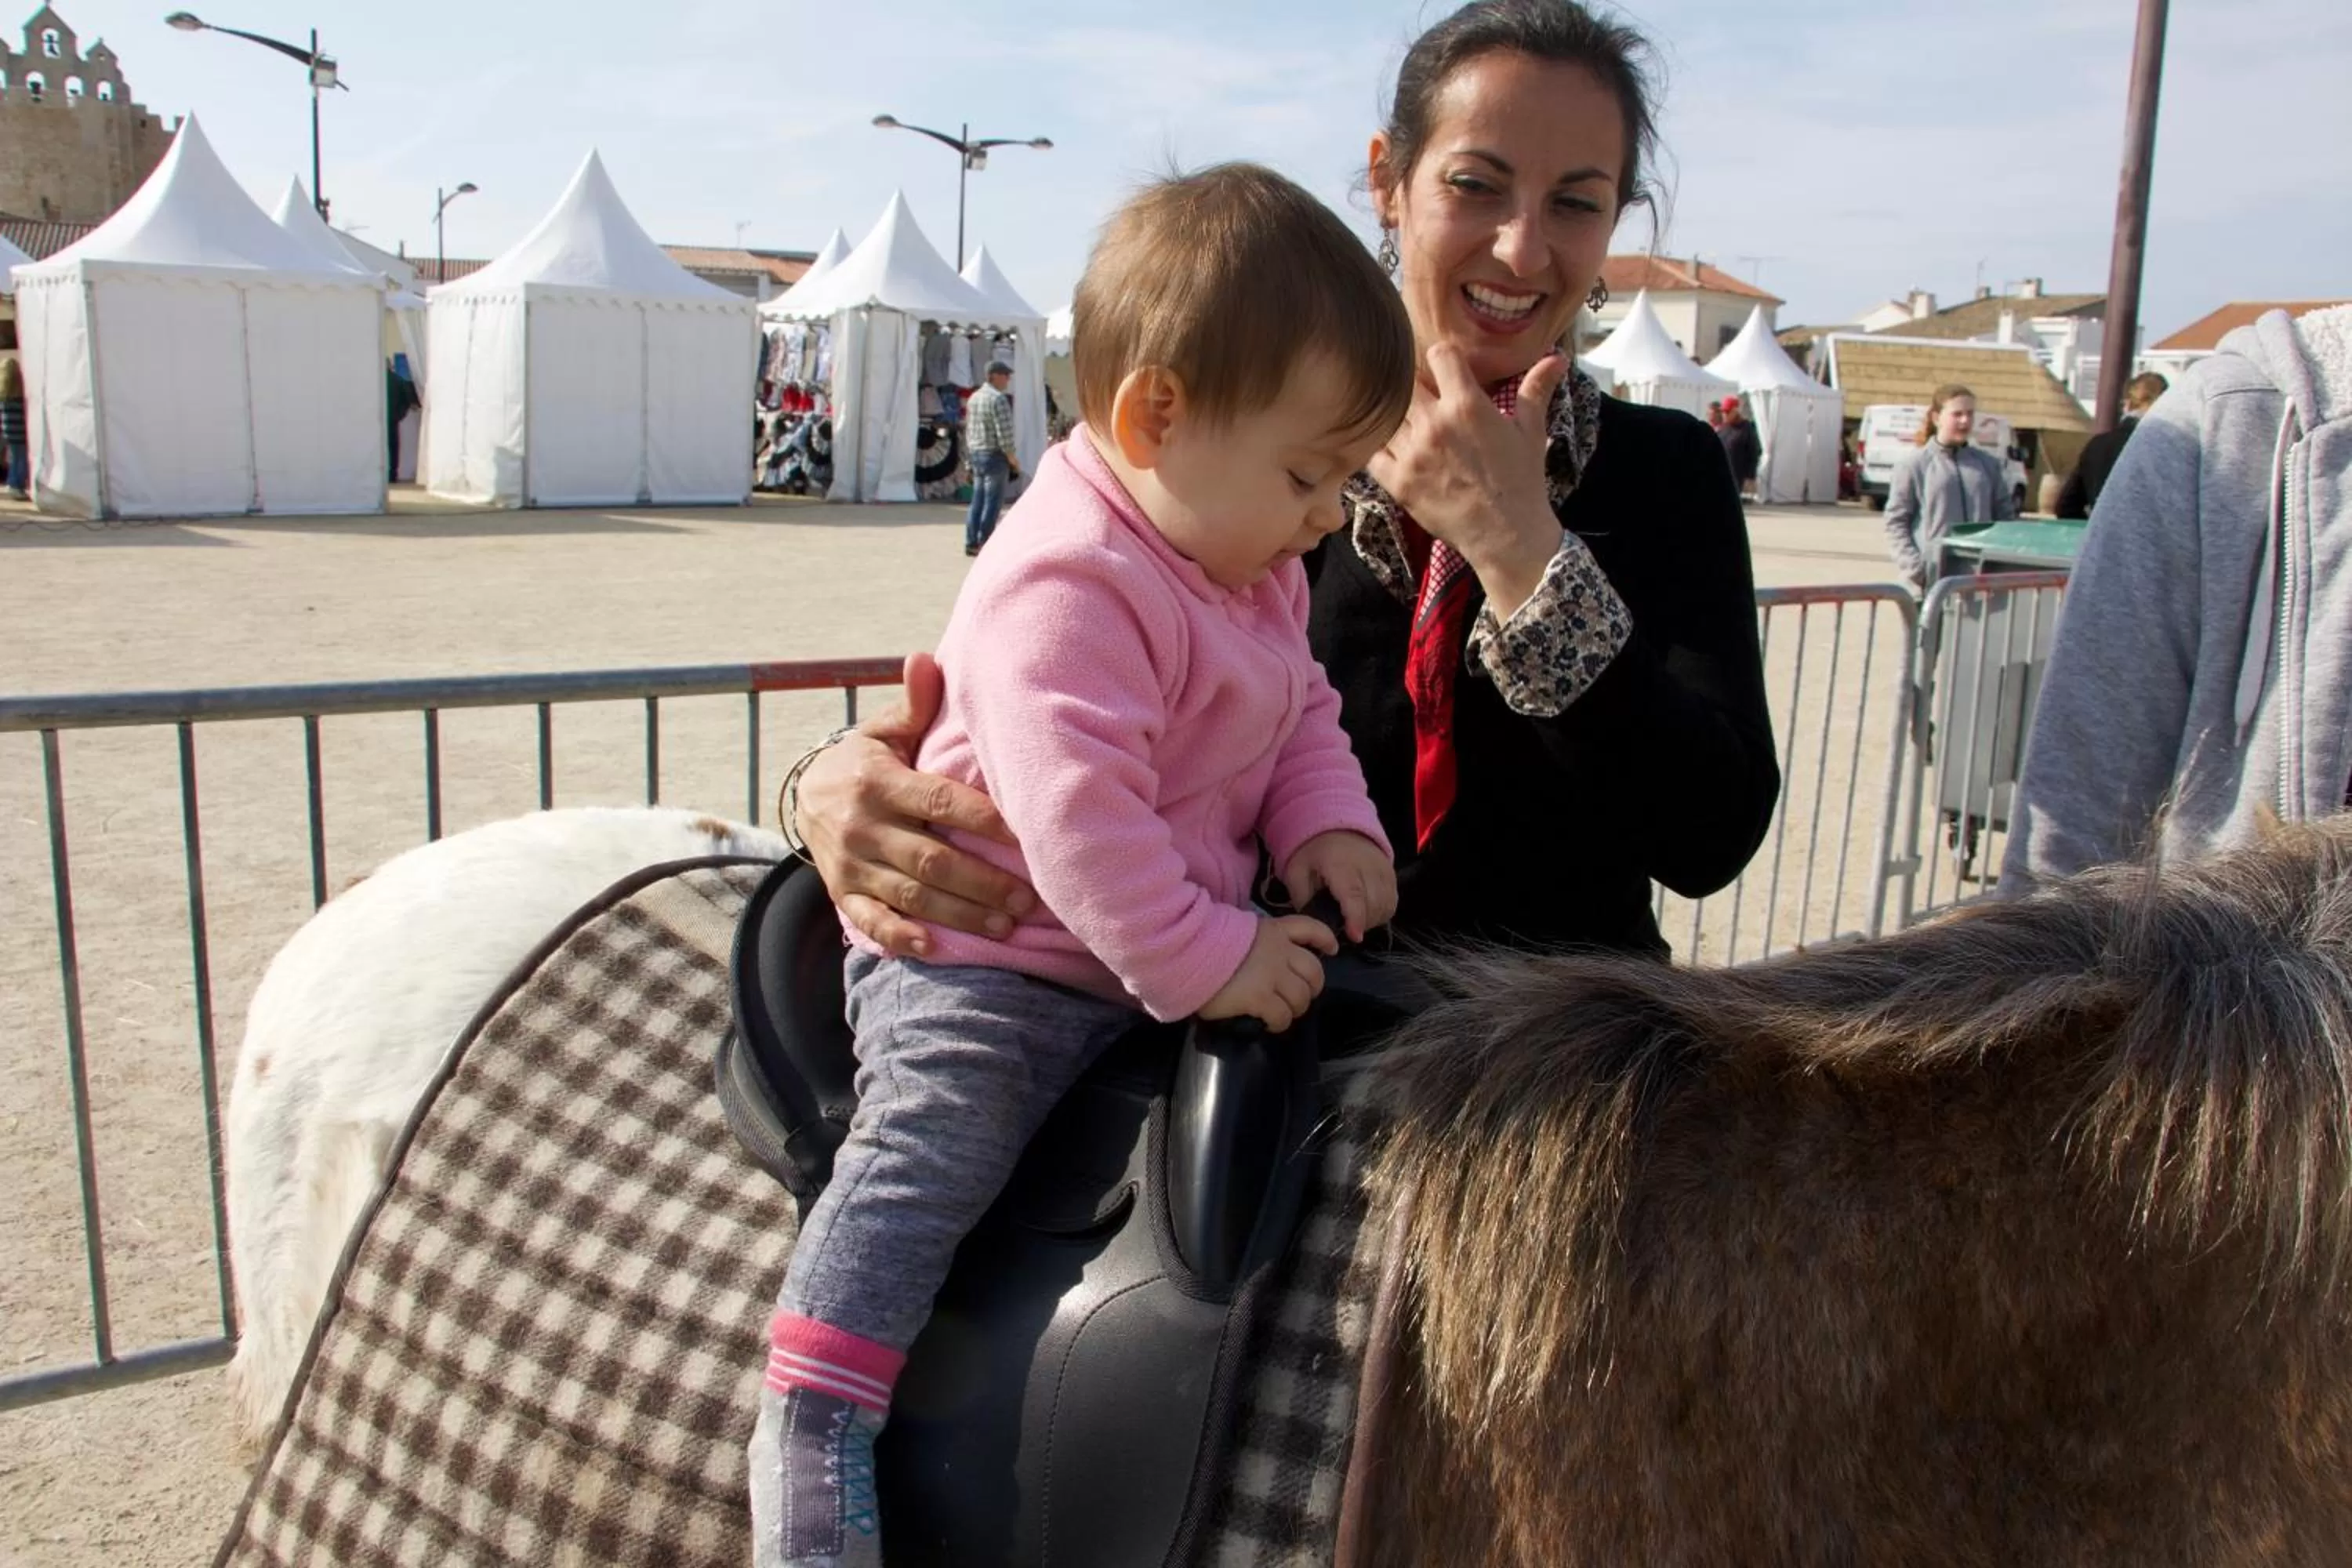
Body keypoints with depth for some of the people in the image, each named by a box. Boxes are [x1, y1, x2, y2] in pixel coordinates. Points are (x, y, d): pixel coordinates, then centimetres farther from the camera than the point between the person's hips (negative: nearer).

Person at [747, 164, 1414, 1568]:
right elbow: (1076, 812, -32)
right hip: (983, 956, -9)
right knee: (927, 1153, -22)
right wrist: (1204, 961, -26)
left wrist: (1331, 824, -3)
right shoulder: (1069, 586, -26)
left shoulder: (1255, 568, 7)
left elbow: (1305, 708, 17)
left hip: (1157, 960, 9)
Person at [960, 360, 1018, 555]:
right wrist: (1012, 458, -10)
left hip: (976, 454, 9)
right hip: (994, 454, -9)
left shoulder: (974, 397, 14)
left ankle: (971, 543, 14)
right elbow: (1004, 433, -19)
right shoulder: (999, 399, -14)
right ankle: (984, 544, -3)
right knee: (992, 501, -4)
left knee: (978, 500, 13)